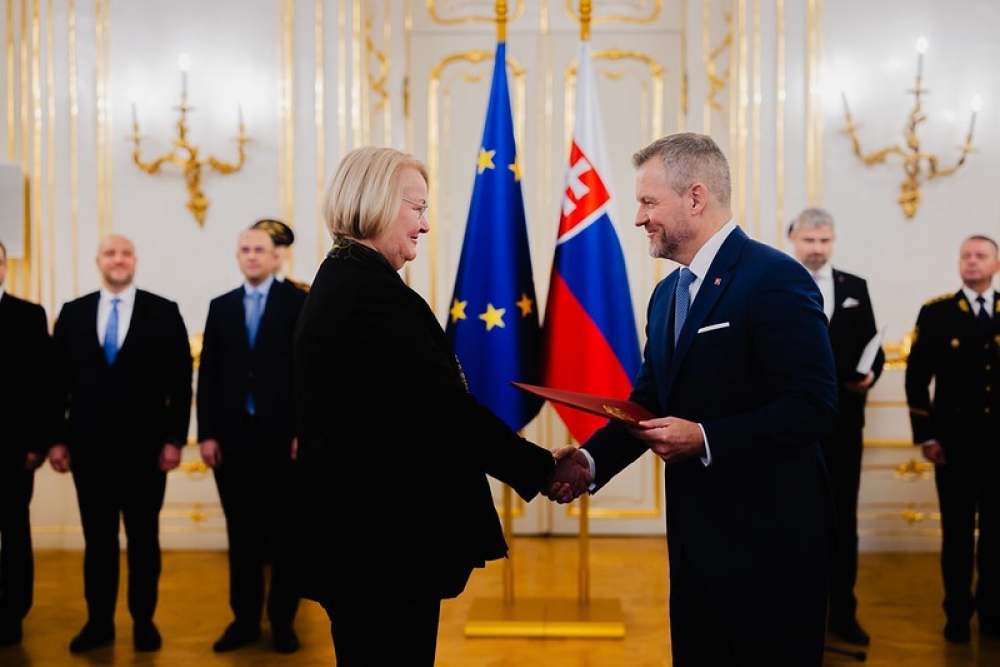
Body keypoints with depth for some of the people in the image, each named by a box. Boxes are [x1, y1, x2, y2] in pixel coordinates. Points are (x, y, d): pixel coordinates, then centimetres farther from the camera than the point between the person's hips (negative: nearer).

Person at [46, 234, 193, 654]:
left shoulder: (164, 312, 0)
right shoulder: (72, 313, 7)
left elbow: (180, 380, -2)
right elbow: (57, 380, 7)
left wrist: (175, 438, -7)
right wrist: (56, 438, 2)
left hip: (145, 445, -2)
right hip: (89, 445, 2)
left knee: (143, 537, 8)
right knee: (97, 538, 10)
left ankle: (143, 620, 20)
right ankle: (99, 622, 21)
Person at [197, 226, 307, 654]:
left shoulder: (302, 304, 0)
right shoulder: (221, 307, 11)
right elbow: (208, 375, 8)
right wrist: (207, 434, 0)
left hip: (285, 436, -3)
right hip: (233, 437, 3)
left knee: (285, 532, 5)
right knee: (241, 532, 8)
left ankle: (283, 620, 16)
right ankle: (245, 620, 18)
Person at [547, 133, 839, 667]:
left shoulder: (775, 278, -15)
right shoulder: (667, 293, 12)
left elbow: (814, 407, -21)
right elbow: (647, 401, 12)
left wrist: (704, 440, -24)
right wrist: (591, 459, -4)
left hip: (767, 543, -8)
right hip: (695, 543, 8)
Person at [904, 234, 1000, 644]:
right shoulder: (935, 313, 1)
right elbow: (916, 379, 0)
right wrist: (926, 436, -5)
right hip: (955, 443, -1)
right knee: (957, 532, 6)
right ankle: (958, 614, 18)